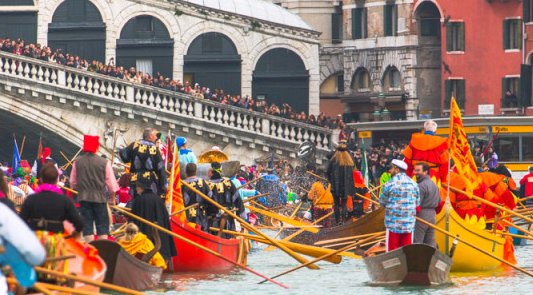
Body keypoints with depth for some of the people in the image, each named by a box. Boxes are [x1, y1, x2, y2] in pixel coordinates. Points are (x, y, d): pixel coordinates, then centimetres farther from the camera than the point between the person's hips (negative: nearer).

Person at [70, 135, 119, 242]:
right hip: (100, 197, -2)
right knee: (102, 225, 4)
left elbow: (73, 182, 5)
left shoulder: (77, 162, -1)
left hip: (83, 197, 2)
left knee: (87, 225, 4)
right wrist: (112, 197, 11)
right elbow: (111, 182, -4)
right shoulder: (104, 163, -8)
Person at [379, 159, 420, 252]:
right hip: (409, 223, 3)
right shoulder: (413, 184, 3)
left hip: (393, 223, -3)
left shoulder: (389, 185, -8)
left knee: (392, 251, 3)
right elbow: (417, 203, 7)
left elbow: (382, 202, 0)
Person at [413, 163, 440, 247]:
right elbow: (439, 200, 20)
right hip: (432, 214, 9)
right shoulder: (434, 185, 14)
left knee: (417, 242, -7)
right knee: (431, 241, 12)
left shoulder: (421, 185, -15)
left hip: (422, 215, -9)